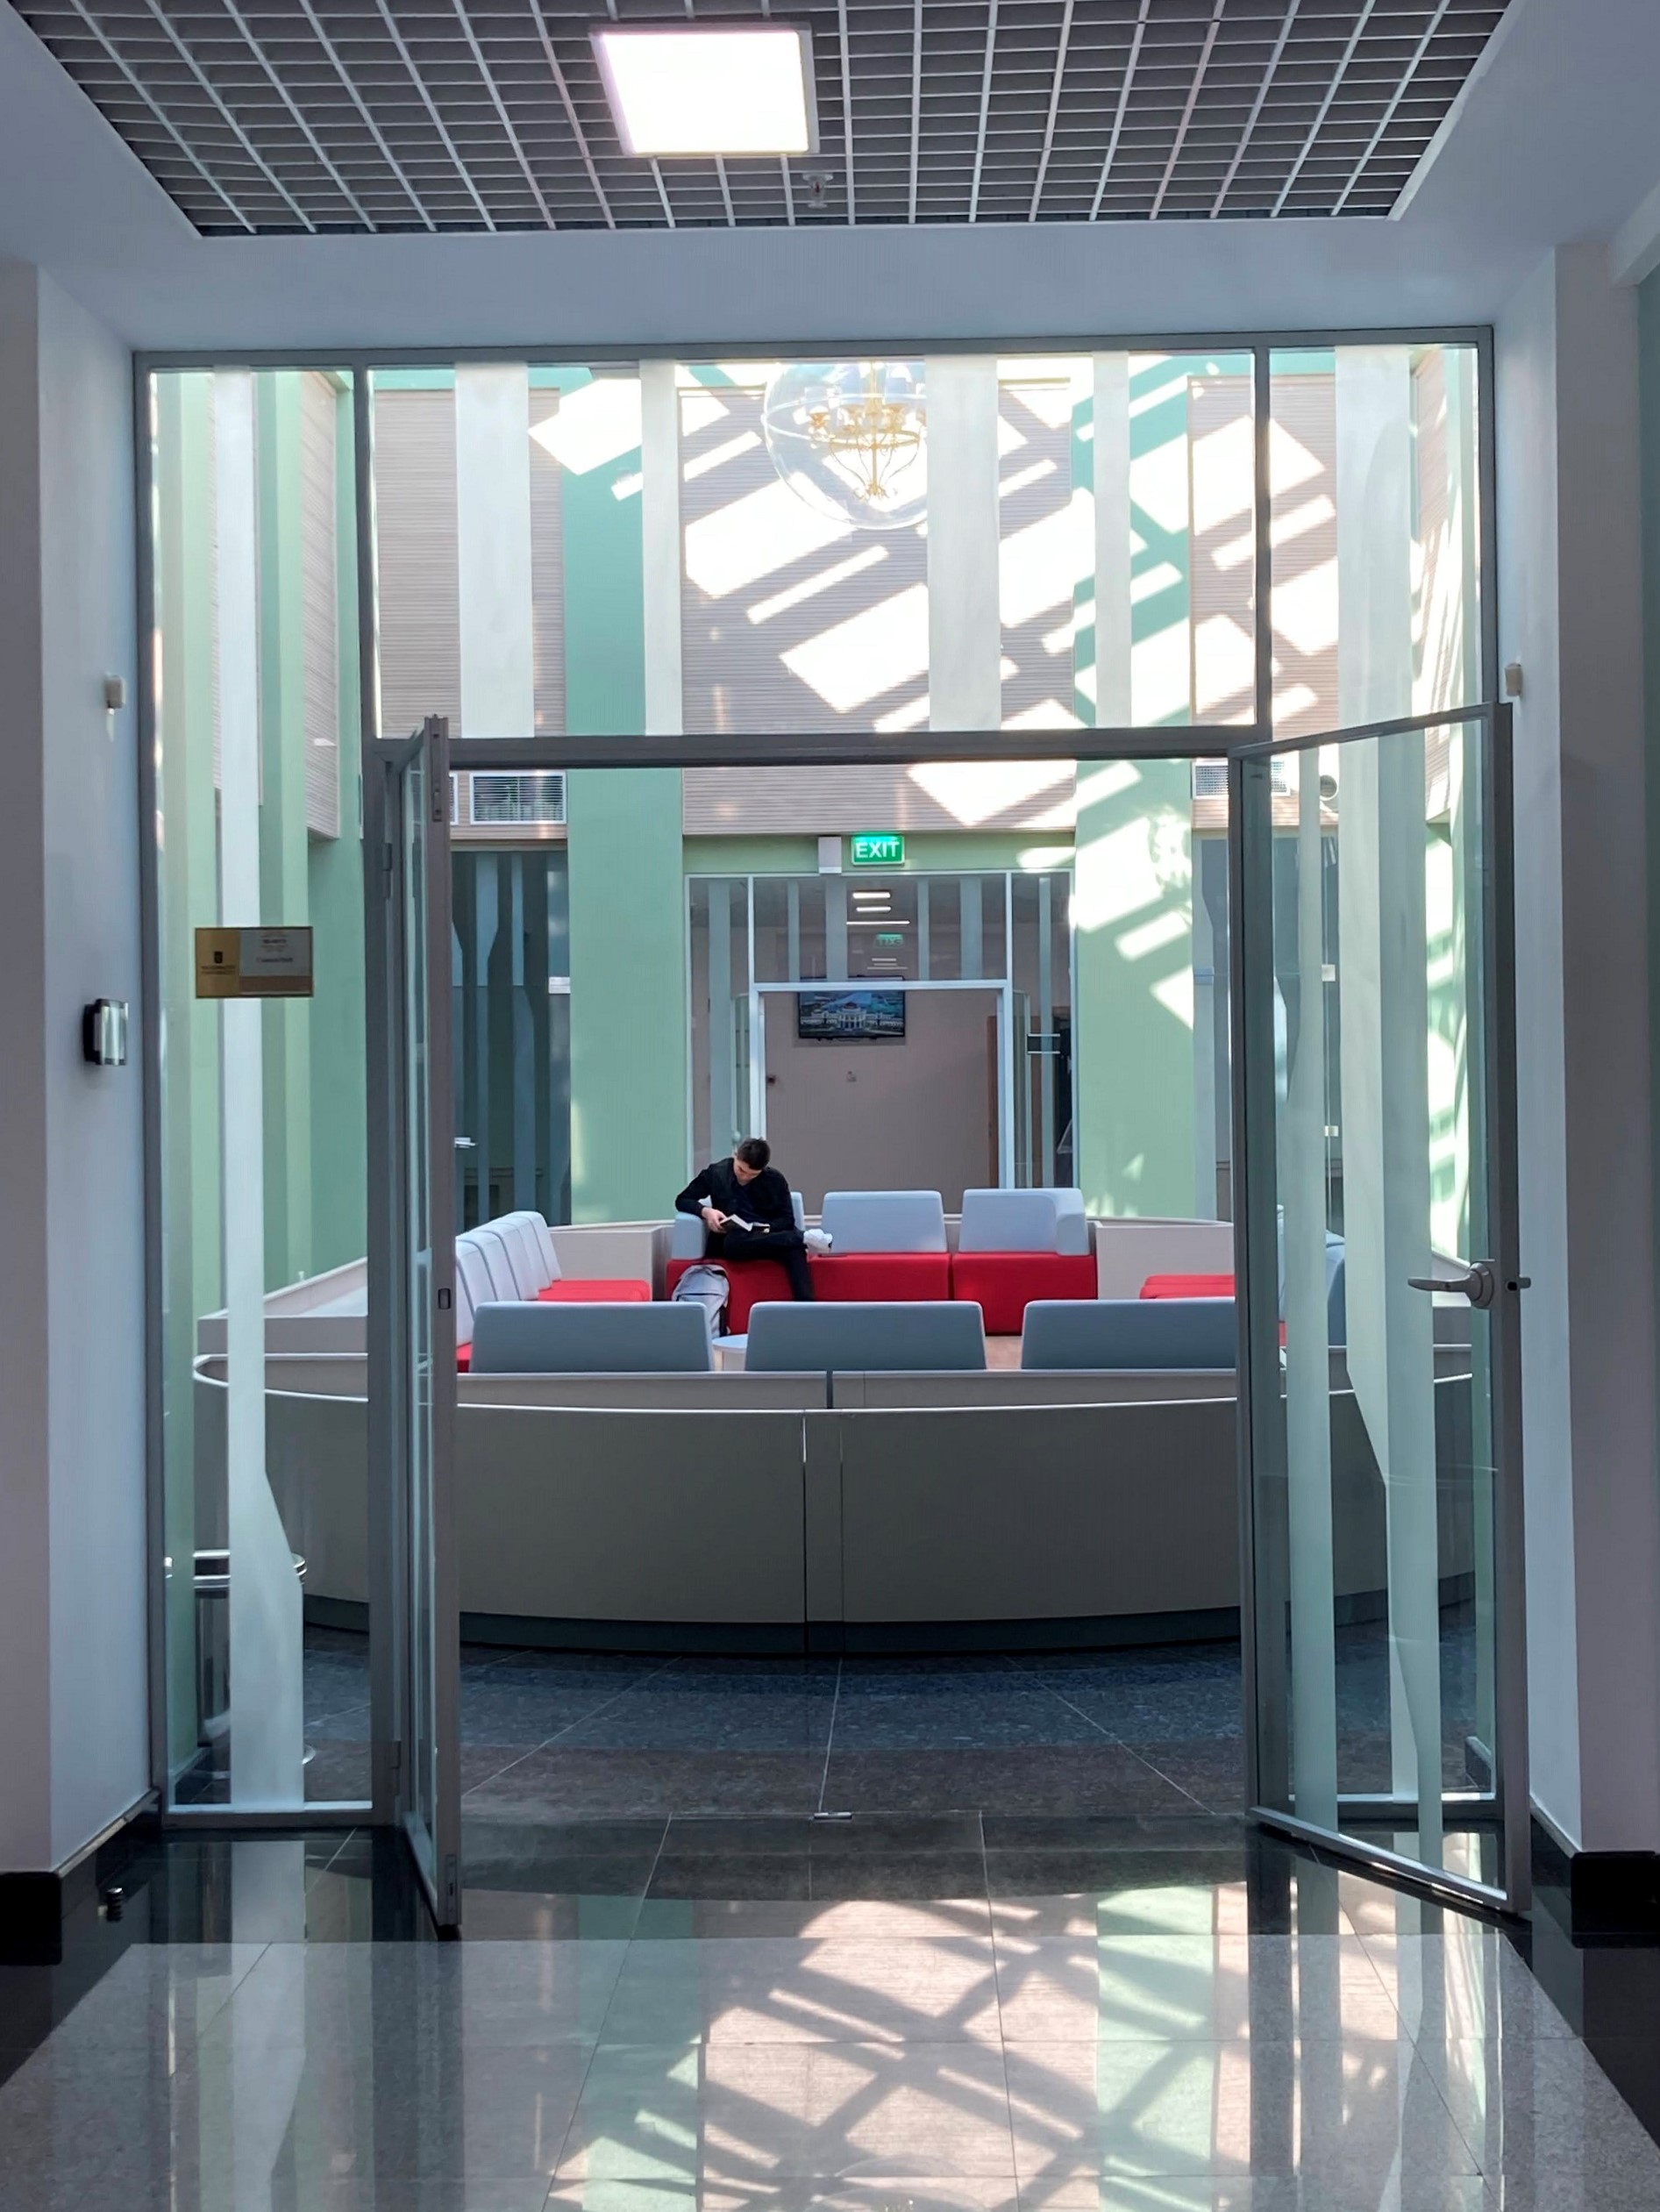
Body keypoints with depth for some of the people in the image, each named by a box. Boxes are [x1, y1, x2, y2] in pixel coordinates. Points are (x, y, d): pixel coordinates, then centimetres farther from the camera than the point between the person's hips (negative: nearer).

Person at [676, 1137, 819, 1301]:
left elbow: (787, 1219, 6)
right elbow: (682, 1201, 8)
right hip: (733, 1241, -1)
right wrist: (705, 1211, -14)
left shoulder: (775, 1179, 4)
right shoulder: (715, 1173, 3)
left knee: (795, 1249, -37)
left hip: (770, 1235, 1)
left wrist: (767, 1229, -17)